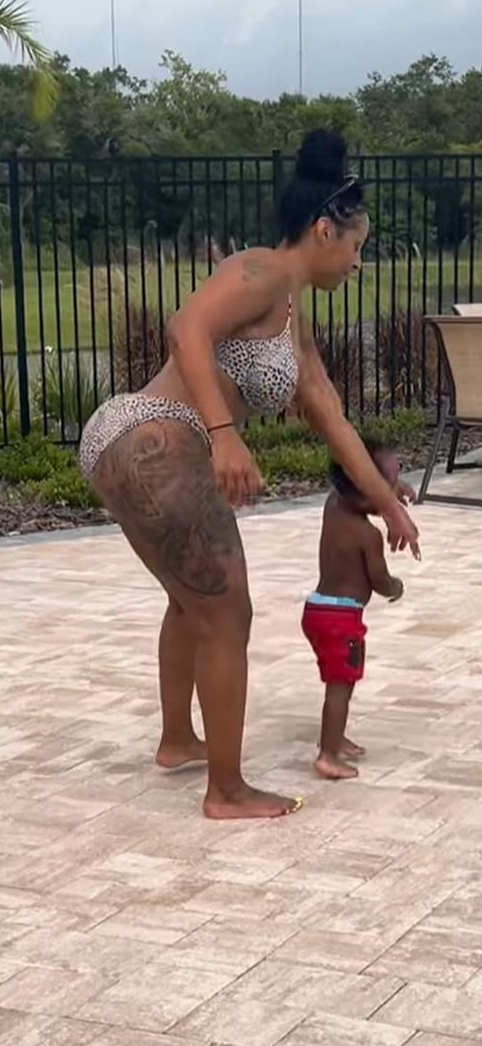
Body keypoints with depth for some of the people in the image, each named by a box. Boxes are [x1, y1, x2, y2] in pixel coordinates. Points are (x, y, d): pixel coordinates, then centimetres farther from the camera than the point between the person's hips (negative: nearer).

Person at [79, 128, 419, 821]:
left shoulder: (293, 322, 21)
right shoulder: (264, 272, -8)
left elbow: (332, 421, 26)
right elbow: (187, 329, -26)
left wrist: (388, 505, 31)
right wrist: (224, 435, -33)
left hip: (137, 451, 10)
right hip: (149, 449, -10)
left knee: (194, 599, 29)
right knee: (225, 615, 0)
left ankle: (178, 740, 47)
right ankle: (228, 792, 11)